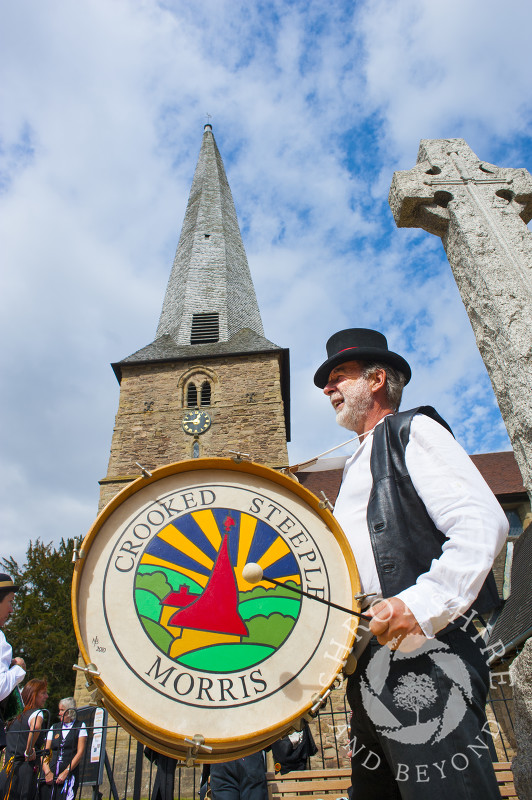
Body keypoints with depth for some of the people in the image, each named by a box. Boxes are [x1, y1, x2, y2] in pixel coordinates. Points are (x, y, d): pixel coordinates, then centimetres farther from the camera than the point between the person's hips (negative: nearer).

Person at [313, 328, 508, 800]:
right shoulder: (356, 465, 26)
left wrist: (422, 603, -26)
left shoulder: (413, 430, 0)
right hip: (370, 667, 9)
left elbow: (484, 523, -15)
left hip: (425, 653, -9)